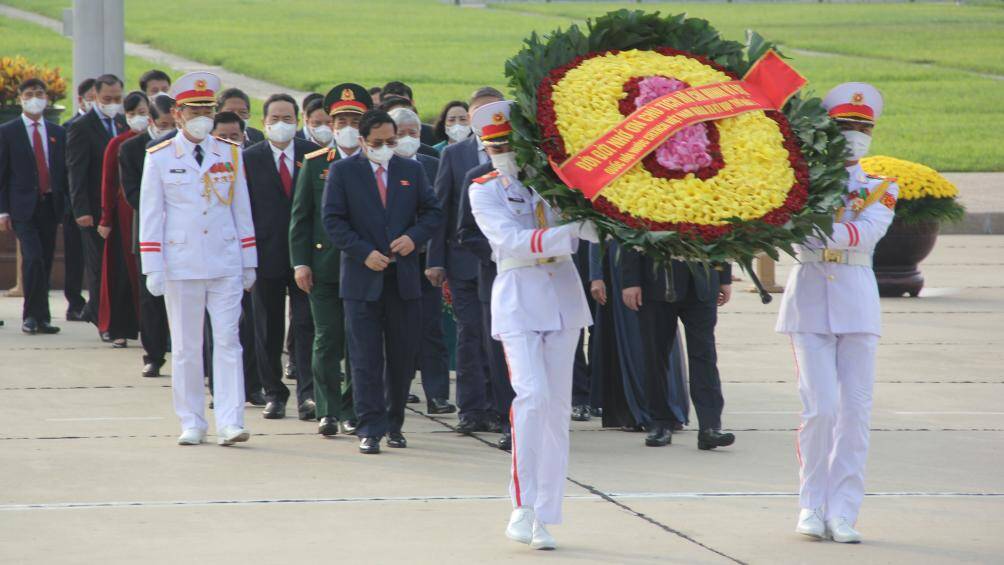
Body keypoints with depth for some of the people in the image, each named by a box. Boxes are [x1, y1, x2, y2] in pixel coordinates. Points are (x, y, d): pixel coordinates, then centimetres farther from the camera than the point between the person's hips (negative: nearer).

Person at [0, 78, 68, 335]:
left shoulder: (58, 133, 12)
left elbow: (64, 170, 14)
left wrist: (67, 205, 6)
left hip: (50, 205, 4)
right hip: (23, 206, -4)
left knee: (45, 263, 5)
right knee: (33, 258, -18)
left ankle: (41, 318, 13)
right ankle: (32, 316, -11)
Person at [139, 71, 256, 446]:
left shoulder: (231, 154, 7)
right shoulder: (159, 158, 1)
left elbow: (242, 211, 11)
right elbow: (150, 216, 1)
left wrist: (249, 262, 10)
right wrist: (153, 269, -3)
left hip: (226, 264, 1)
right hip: (181, 266, -1)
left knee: (228, 342, -5)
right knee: (186, 348, 4)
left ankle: (229, 422, -7)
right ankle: (192, 425, 11)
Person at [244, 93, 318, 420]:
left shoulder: (313, 154, 3)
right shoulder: (249, 158, 2)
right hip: (267, 255, 0)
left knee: (306, 325, -7)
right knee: (270, 329, 7)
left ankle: (307, 394, -10)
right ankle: (274, 394, 16)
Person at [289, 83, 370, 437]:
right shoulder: (314, 164, 6)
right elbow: (300, 216, 6)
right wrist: (300, 262, -1)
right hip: (324, 267, 0)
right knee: (327, 342, -1)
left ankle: (352, 411, 11)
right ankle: (328, 411, 4)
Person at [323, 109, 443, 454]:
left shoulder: (411, 171, 10)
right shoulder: (343, 172, 2)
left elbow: (433, 212, 12)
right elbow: (333, 220, -3)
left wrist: (414, 237, -8)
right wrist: (364, 253, -14)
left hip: (404, 279, 3)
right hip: (362, 279, -3)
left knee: (403, 355, 7)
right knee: (366, 358, -5)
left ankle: (394, 425, 18)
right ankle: (370, 429, -4)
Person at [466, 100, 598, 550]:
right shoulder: (485, 191, -1)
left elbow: (590, 218, 11)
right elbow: (511, 239, -16)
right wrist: (570, 232, -28)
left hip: (563, 297, 3)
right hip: (518, 298, -3)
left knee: (557, 406, 3)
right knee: (532, 394, -19)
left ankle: (545, 519, 8)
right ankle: (523, 506, -12)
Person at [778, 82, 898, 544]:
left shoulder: (881, 189, 11)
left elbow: (869, 231, -9)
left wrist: (827, 233, -24)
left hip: (857, 298, 2)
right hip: (810, 297, -2)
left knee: (855, 409, -2)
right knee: (822, 406, -10)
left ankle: (843, 512, 2)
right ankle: (813, 506, 3)